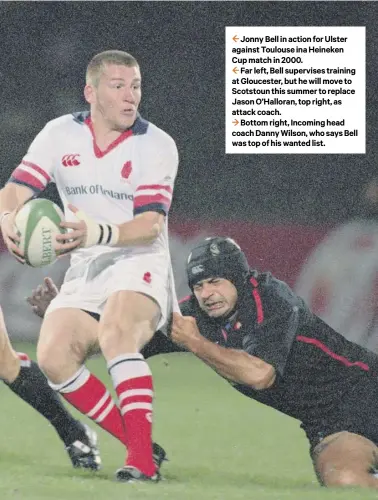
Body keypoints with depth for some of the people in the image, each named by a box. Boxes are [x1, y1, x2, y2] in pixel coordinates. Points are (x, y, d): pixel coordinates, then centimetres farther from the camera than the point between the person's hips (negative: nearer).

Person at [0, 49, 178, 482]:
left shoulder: (157, 145, -8)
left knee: (116, 331, -34)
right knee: (53, 355, -18)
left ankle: (143, 461, -38)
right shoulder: (60, 134, 1)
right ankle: (142, 449, -10)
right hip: (85, 270, 5)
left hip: (140, 264, -5)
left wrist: (99, 233, -36)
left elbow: (151, 225, -17)